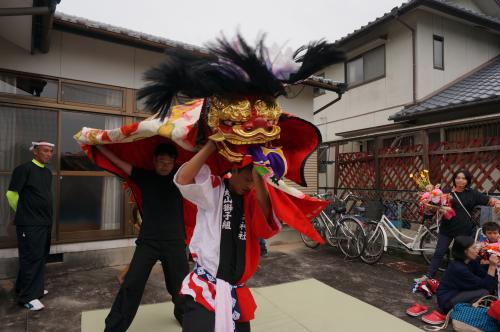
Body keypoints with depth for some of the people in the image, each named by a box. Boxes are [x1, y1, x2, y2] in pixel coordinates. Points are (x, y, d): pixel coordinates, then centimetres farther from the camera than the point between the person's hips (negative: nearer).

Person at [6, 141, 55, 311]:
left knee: (41, 257, 16)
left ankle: (35, 288, 30)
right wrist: (23, 213, 3)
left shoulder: (47, 172, 11)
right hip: (30, 224, -8)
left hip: (45, 222, 8)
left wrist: (46, 216, 18)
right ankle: (28, 296, 8)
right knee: (31, 258, -2)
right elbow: (11, 194, -10)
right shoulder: (24, 169, -12)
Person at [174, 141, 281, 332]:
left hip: (237, 291, 5)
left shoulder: (253, 198, 4)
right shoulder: (212, 189, -7)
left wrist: (258, 177, -26)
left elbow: (267, 224, -16)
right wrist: (214, 143, -23)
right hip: (205, 290, -5)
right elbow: (183, 179, -26)